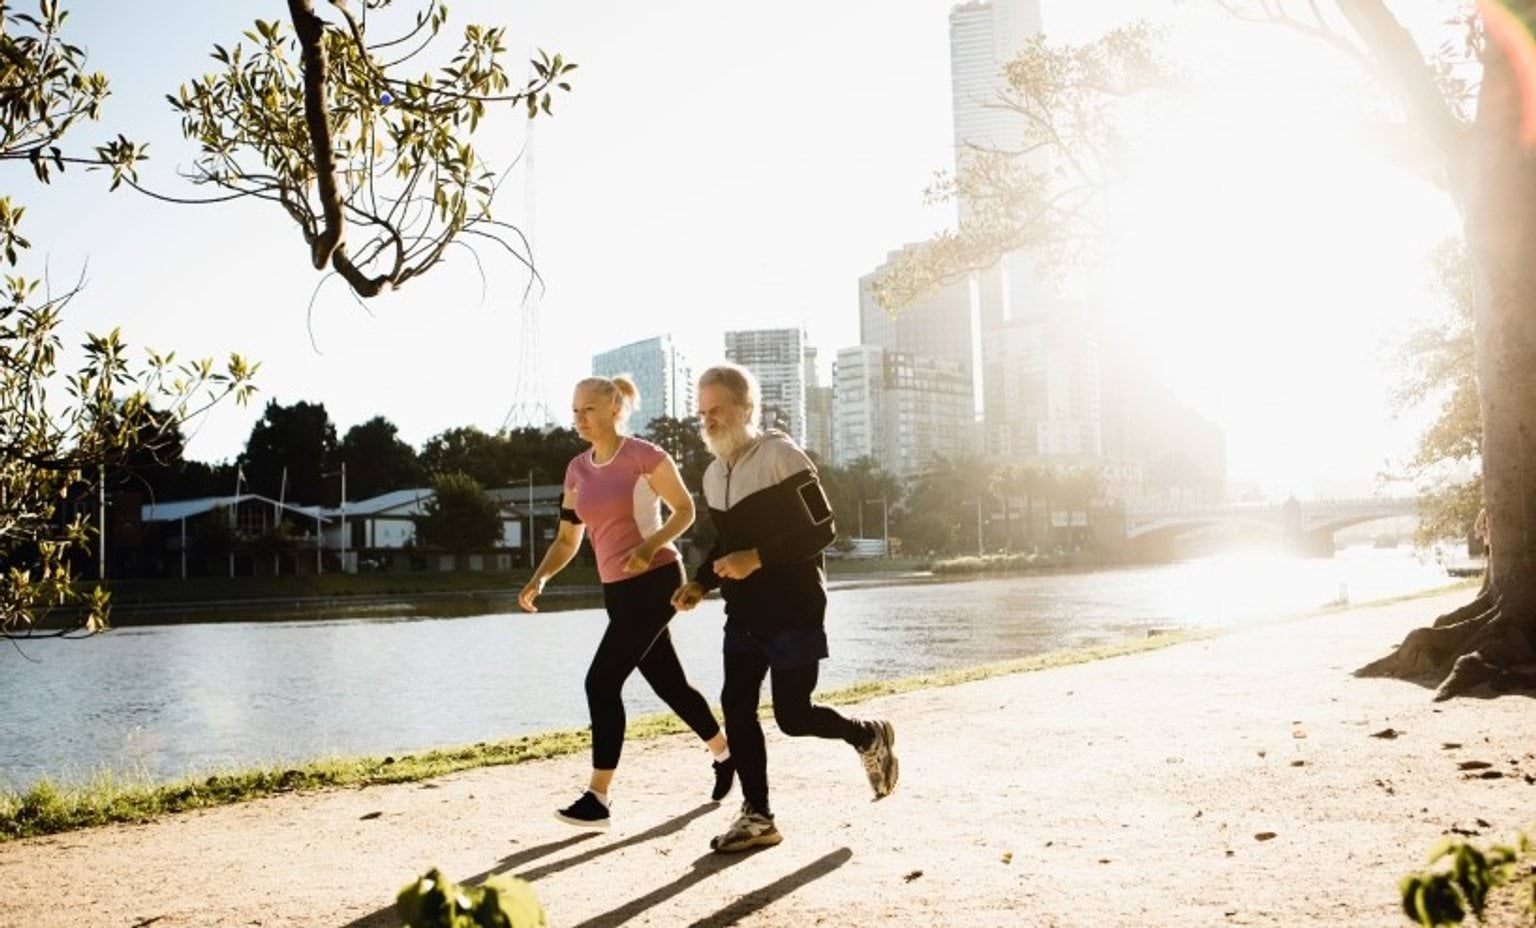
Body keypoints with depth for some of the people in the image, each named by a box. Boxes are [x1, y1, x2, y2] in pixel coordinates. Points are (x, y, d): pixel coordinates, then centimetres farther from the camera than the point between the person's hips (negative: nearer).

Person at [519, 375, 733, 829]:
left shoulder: (644, 455, -11)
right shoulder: (577, 469, 9)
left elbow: (685, 510, -4)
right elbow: (567, 539, 10)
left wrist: (650, 544, -21)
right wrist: (539, 579, -7)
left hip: (655, 581, -7)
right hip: (617, 590, 7)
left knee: (602, 682, -13)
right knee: (669, 683, 16)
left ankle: (598, 798, -8)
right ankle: (725, 754, 37)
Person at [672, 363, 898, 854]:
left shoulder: (781, 455, -12)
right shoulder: (714, 475, 12)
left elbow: (822, 529, -16)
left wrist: (757, 559, -23)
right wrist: (700, 583, 6)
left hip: (794, 610, -7)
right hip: (745, 614, 7)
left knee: (792, 716, -6)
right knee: (737, 706, -2)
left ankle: (870, 737, 23)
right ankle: (757, 817, 7)